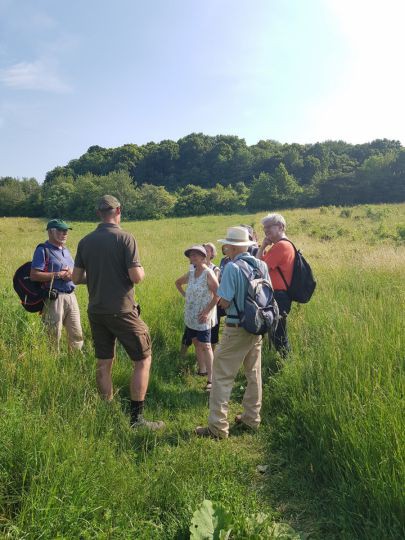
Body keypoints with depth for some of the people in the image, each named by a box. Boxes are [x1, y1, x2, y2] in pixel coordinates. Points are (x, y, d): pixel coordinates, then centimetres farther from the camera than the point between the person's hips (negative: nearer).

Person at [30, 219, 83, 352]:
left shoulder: (66, 250, 18)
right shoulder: (43, 250, -5)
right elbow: (34, 275, -15)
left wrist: (72, 274, 2)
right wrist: (59, 275, -16)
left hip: (71, 296, 7)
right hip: (54, 298, -7)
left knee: (77, 335, 10)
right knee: (54, 336, 0)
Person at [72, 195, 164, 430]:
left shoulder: (85, 241, 4)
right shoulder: (125, 238, -12)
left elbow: (77, 278, 7)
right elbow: (137, 277, -17)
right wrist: (140, 270, 4)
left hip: (96, 311, 6)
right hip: (122, 311, -6)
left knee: (104, 363, 14)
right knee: (143, 359, 6)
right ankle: (137, 418, 6)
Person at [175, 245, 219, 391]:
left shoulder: (208, 273, -14)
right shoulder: (190, 274, 8)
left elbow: (218, 294, -19)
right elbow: (178, 282, 28)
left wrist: (207, 311, -19)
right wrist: (184, 294, 14)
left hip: (202, 318, -7)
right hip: (190, 316, 7)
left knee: (205, 346, -8)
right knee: (196, 343, 16)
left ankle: (210, 379, -6)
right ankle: (202, 370, 31)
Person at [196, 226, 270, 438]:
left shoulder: (232, 267, -17)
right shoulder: (261, 265, 3)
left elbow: (224, 302, -18)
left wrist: (218, 295, 2)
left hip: (236, 329, -7)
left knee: (222, 377, 1)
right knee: (254, 374, 18)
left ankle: (218, 427, 3)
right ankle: (251, 418, 30)